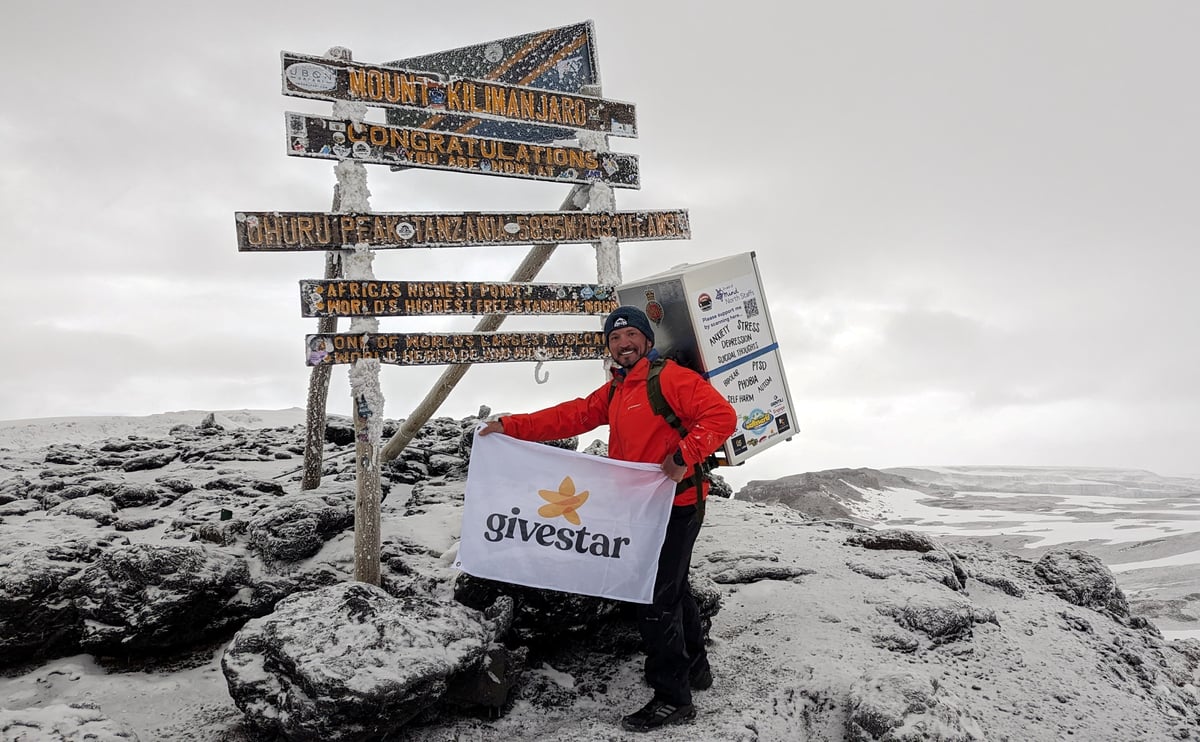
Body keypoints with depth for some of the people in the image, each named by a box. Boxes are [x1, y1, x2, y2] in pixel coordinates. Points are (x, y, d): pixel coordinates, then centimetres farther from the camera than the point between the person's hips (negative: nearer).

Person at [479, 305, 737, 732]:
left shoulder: (672, 378, -12)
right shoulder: (615, 391, 15)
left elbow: (721, 416, -20)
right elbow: (571, 417, 8)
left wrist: (684, 456, -30)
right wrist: (511, 427, -1)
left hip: (675, 505, -9)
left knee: (656, 602, -5)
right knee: (671, 589, 22)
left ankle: (672, 698, 9)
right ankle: (694, 668, 40)